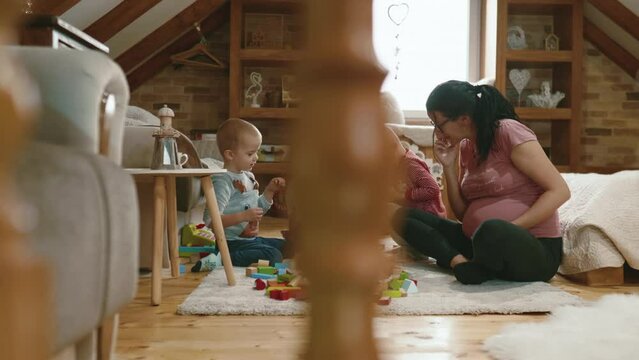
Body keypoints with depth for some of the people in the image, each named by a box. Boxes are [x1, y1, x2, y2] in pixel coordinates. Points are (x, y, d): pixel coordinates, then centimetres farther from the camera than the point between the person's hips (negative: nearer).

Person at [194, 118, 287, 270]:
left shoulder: (249, 177, 11)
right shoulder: (222, 181, -18)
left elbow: (258, 209, 24)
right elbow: (211, 220, -27)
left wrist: (270, 190, 10)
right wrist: (243, 216, -32)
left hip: (252, 239, 10)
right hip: (233, 243, -10)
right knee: (273, 256, -23)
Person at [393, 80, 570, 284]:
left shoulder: (509, 132, -12)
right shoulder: (465, 147, 9)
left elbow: (559, 191, -15)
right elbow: (463, 213, 10)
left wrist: (509, 230, -21)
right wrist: (448, 166, -2)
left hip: (533, 249, -7)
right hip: (479, 242, 7)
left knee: (491, 230, -41)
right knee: (403, 216, -3)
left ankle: (470, 266, -10)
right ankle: (460, 262, -21)